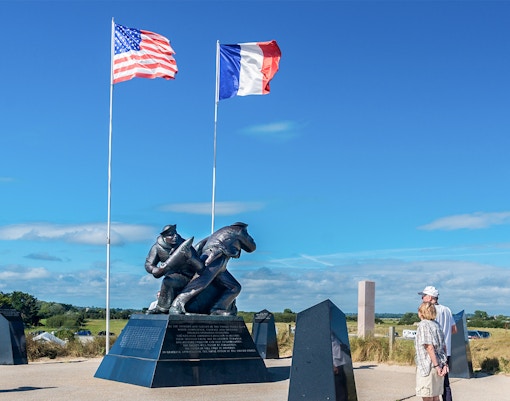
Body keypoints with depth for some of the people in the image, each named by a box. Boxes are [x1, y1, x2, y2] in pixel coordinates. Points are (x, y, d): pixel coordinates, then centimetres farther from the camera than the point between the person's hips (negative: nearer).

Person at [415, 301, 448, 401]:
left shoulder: (423, 325, -12)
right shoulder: (436, 325, 13)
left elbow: (429, 347, -18)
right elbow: (444, 347, 12)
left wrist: (436, 365, -17)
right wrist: (445, 363, 10)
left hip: (427, 366, -8)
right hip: (439, 365, 8)